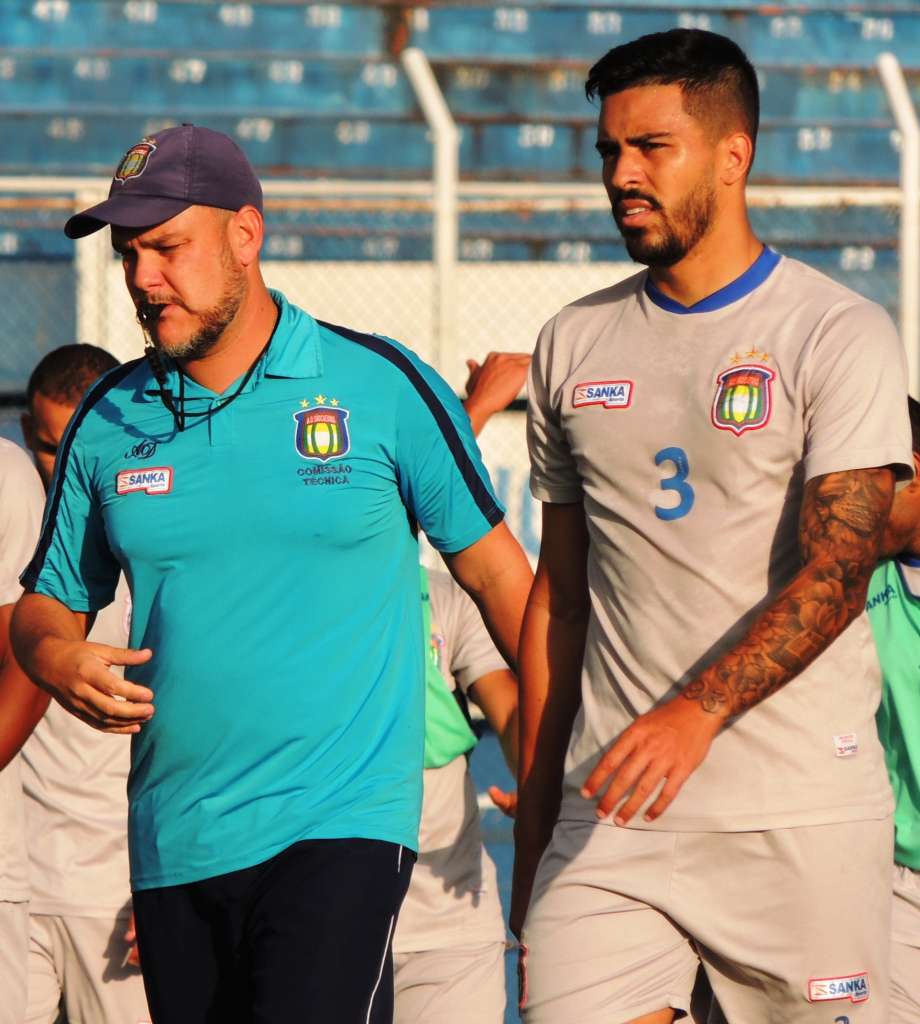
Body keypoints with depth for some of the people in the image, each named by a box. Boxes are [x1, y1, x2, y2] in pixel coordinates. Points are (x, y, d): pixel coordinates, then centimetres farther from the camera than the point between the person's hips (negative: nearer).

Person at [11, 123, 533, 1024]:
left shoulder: (383, 386, -1)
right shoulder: (107, 420, 9)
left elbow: (493, 569, 5)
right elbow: (47, 604, 17)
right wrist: (57, 658, -6)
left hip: (340, 824, -4)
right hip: (172, 845, 4)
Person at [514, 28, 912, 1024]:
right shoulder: (572, 345, 13)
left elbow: (835, 573, -14)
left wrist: (695, 714, -28)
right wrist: (532, 832, 14)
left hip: (800, 822, -3)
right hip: (611, 811, 3)